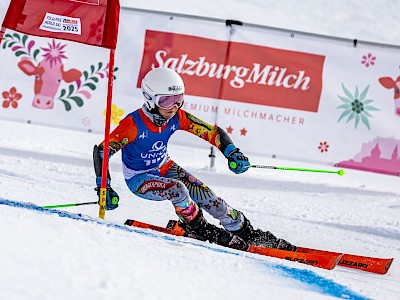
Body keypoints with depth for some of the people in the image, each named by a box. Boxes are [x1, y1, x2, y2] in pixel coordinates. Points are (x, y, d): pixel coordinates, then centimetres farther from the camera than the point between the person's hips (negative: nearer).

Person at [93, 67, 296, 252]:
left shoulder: (177, 118, -17)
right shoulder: (133, 124, -31)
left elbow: (212, 132, -11)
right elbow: (101, 152, -28)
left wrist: (232, 153, -28)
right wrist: (104, 188, -34)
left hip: (165, 168, 5)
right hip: (138, 179, -5)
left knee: (208, 198, -9)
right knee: (177, 189, -33)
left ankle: (246, 233, 7)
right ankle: (198, 229, -10)